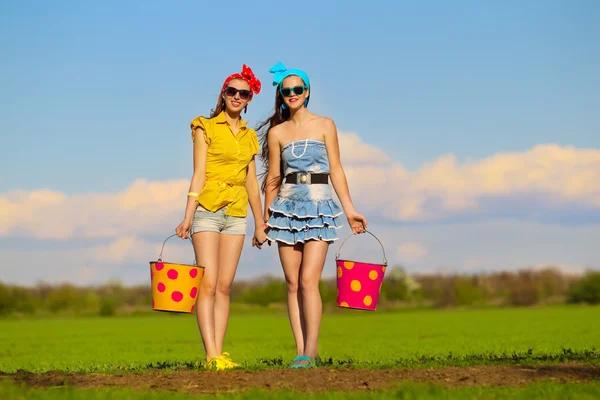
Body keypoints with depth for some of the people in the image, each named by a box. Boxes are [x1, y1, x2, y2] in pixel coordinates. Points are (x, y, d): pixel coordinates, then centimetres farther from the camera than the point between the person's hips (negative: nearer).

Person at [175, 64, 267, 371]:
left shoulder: (249, 136, 14)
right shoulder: (206, 127, 0)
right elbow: (199, 175, -8)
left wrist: (260, 224, 17)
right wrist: (188, 216, -17)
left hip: (236, 214, 5)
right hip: (208, 210, -5)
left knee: (224, 287, 1)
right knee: (208, 284, -13)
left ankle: (219, 354, 0)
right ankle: (211, 355, -20)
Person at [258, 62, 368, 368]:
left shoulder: (324, 125, 6)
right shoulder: (276, 132, 9)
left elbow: (336, 170, 5)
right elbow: (273, 178, 12)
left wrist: (350, 210, 0)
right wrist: (265, 219, 10)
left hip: (319, 207, -2)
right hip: (288, 206, 2)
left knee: (308, 280, -14)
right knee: (292, 283, 0)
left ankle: (311, 350, -15)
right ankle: (300, 350, 2)